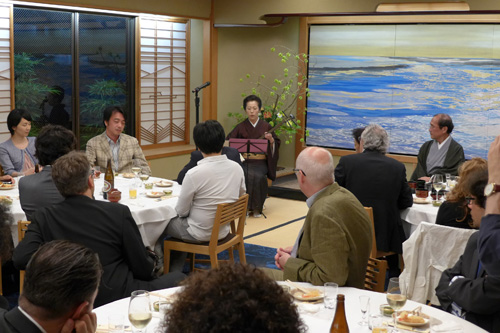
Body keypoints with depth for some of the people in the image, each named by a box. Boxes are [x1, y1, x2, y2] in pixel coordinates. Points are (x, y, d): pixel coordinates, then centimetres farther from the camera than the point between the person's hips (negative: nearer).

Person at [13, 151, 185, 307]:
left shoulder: (43, 217, -8)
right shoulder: (118, 213, -16)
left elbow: (20, 259, -15)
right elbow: (143, 270, -9)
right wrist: (151, 266, 15)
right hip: (119, 300, -5)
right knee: (177, 278, 19)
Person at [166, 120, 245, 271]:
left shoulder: (194, 174, -25)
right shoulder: (237, 168, -9)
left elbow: (181, 211, -13)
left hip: (200, 234, -6)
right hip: (223, 230, 6)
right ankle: (177, 271, 31)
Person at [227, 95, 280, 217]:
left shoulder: (266, 127, 7)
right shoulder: (240, 127, 6)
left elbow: (276, 146, 8)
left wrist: (271, 140, -14)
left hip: (261, 162, 0)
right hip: (245, 161, 0)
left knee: (259, 177, -31)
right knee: (248, 175, -31)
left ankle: (257, 208, -15)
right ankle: (245, 206, -18)